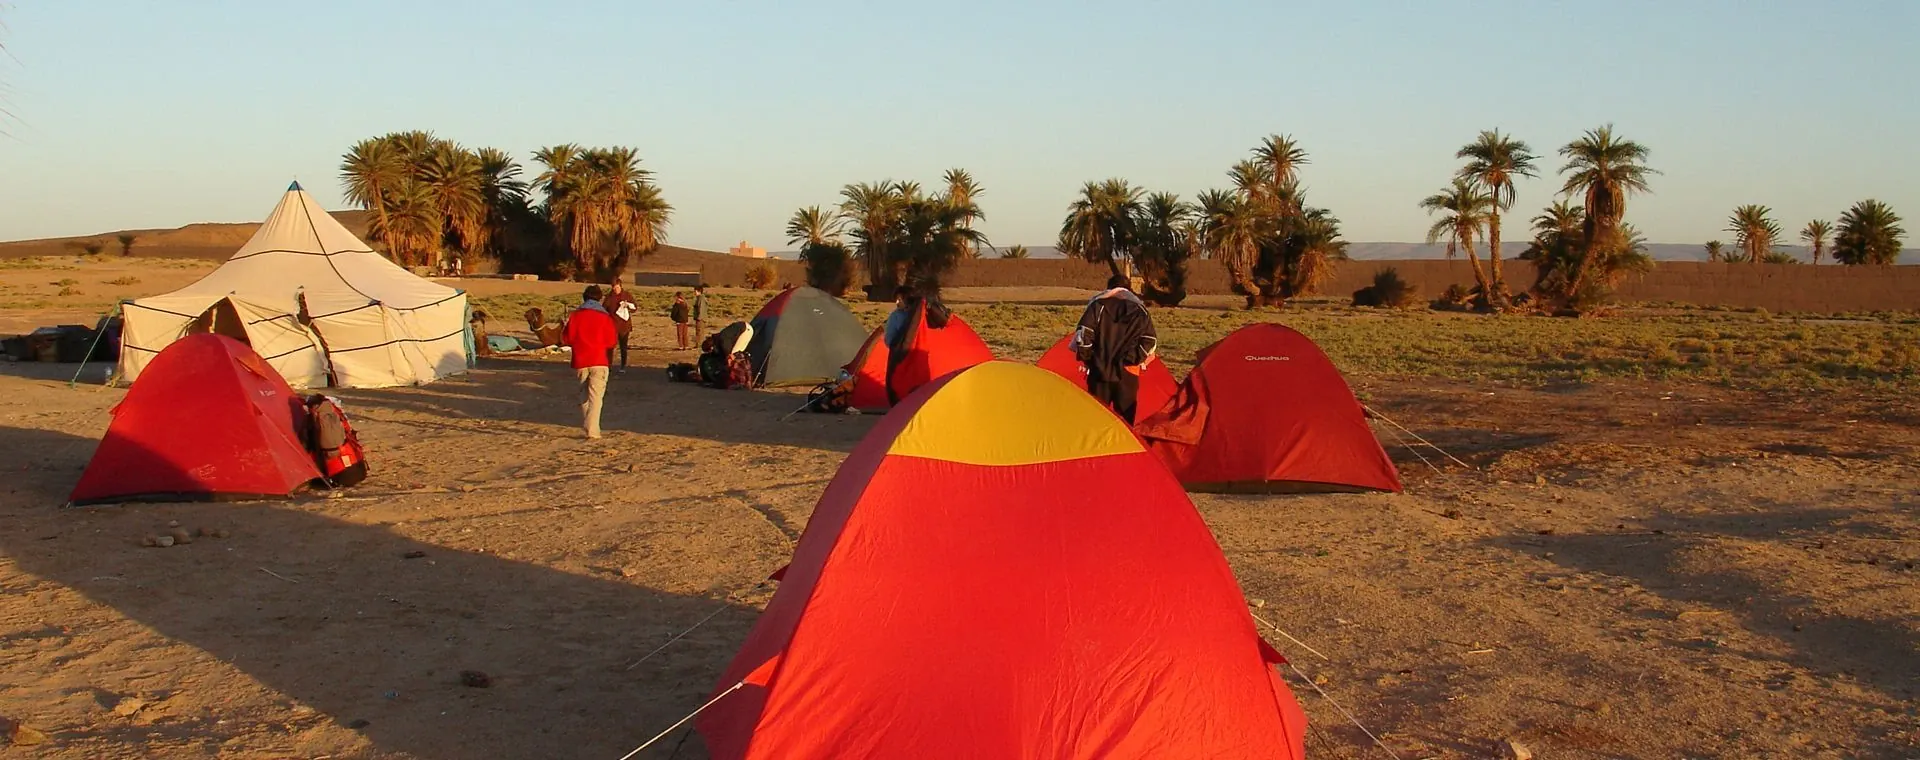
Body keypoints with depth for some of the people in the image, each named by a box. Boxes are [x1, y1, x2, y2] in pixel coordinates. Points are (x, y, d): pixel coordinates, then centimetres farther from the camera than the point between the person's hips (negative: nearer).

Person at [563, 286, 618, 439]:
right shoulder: (605, 317, -3)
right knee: (595, 396, -4)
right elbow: (611, 341, -4)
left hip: (580, 361, 2)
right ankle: (592, 430, -16)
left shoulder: (574, 315, 2)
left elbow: (568, 339, 3)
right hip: (599, 362, -2)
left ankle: (587, 425, 20)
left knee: (584, 394, 19)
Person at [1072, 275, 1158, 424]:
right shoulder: (1139, 310, 6)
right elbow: (1150, 340, 1)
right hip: (1128, 373, 1)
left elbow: (1083, 334, -7)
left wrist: (1085, 357, 4)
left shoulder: (1097, 305, 1)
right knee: (1126, 417, 7)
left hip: (1099, 371, -1)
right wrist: (1134, 359, 5)